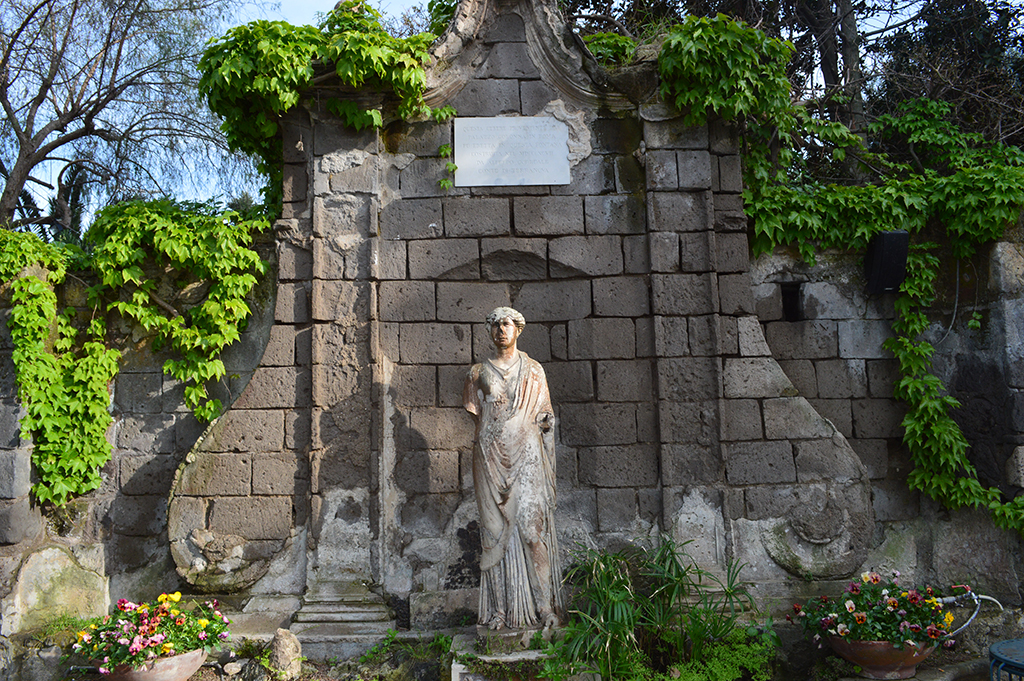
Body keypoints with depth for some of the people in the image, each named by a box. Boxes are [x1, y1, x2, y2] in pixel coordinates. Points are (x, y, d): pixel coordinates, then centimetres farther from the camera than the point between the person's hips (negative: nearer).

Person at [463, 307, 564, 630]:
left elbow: (545, 417, 16)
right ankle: (500, 609, 4)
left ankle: (545, 606, -1)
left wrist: (544, 422, -4)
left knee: (533, 527, -7)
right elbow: (476, 414, 12)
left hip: (528, 458, -1)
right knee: (496, 530, -1)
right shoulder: (479, 372, 13)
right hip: (491, 460, 1)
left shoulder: (534, 371, 13)